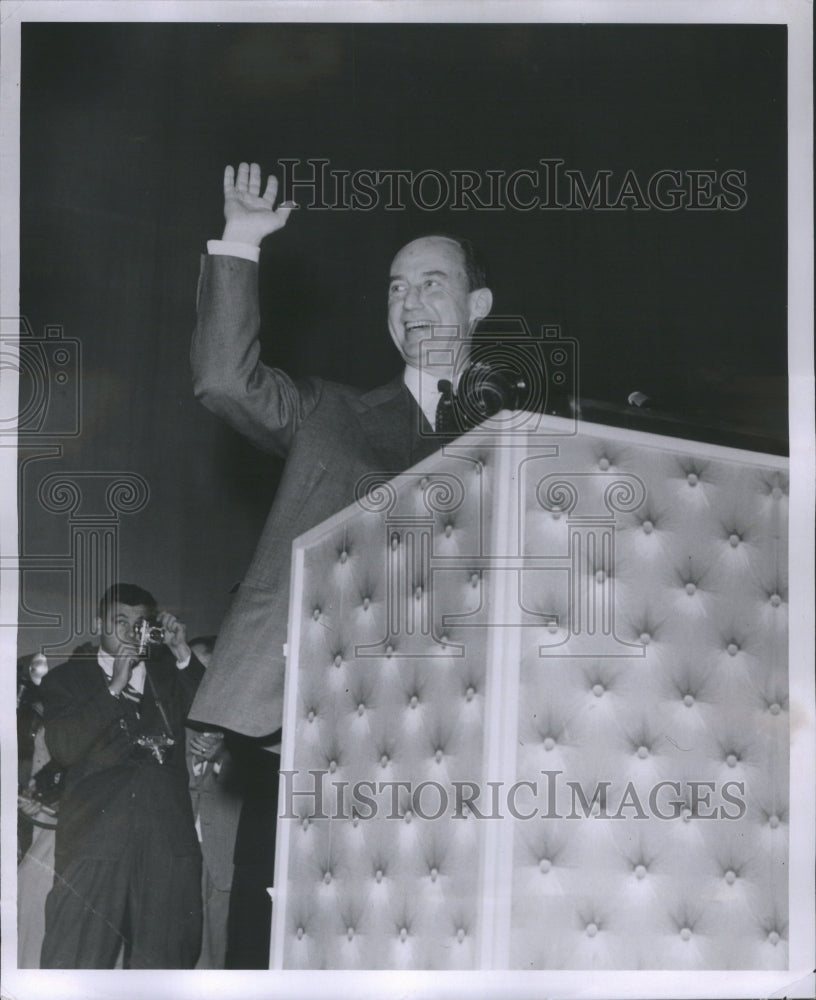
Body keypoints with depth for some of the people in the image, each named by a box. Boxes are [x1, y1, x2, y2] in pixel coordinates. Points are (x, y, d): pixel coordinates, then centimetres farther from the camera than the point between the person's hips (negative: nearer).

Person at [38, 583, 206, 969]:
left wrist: (184, 657, -1)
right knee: (72, 963, -8)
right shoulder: (66, 680, 14)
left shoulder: (170, 675, 19)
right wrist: (114, 688, -4)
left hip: (168, 843, 2)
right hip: (95, 840, -2)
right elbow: (63, 748, -2)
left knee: (162, 963, 2)